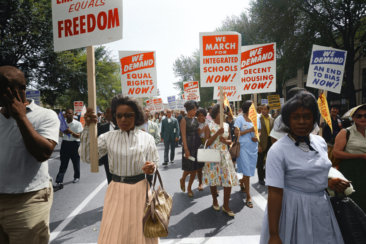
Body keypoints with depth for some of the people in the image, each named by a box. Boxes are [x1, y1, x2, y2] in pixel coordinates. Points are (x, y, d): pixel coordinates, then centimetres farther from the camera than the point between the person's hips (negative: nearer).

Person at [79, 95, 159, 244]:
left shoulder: (146, 138, -3)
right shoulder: (108, 137, -1)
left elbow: (154, 163, 2)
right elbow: (86, 156, -10)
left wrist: (151, 167, -22)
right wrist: (87, 128, -19)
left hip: (140, 189, 0)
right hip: (116, 190, 1)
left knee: (141, 232, 13)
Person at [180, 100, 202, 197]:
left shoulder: (196, 120, 11)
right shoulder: (184, 120, -6)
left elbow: (198, 132, 14)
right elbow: (183, 135, -11)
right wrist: (186, 149, -16)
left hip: (197, 146, 6)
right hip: (189, 146, -6)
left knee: (195, 168, 9)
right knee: (188, 168, -1)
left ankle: (189, 188, 23)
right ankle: (182, 179, 32)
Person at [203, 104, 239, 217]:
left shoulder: (226, 125, 8)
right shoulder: (209, 126, -3)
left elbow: (230, 140, 14)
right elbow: (207, 143, -9)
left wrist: (226, 141, -9)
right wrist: (217, 133, -19)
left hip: (225, 155, 3)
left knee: (228, 180, -3)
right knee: (213, 178, 7)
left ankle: (226, 206, 11)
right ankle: (215, 201, 32)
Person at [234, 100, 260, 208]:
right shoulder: (240, 119, -6)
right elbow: (237, 133, -11)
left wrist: (257, 137, -7)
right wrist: (250, 130, -17)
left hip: (254, 147, 5)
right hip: (243, 147, -5)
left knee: (250, 170, 14)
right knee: (247, 172, -3)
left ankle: (241, 182, 45)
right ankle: (248, 197, 5)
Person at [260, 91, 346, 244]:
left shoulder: (320, 142, 1)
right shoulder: (278, 150, -19)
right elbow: (275, 193, -22)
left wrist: (330, 182, -2)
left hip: (322, 207, 6)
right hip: (293, 208, -6)